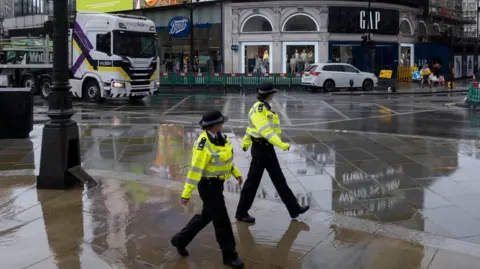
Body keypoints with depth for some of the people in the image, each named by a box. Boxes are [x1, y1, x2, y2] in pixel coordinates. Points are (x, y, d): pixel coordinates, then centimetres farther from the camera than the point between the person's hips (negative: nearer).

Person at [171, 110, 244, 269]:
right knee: (221, 219, 0)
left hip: (217, 183, 9)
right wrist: (187, 193, -21)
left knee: (206, 216, 22)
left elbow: (225, 156, 17)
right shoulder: (203, 144, -26)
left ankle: (180, 239, 38)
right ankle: (229, 255, 15)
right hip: (208, 185, -9)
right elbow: (195, 169, -24)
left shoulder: (219, 136, 1)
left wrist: (236, 173, 18)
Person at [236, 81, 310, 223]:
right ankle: (241, 213, 15)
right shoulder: (258, 110, -19)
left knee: (279, 179, 13)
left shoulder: (264, 107, 12)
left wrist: (245, 142, 31)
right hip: (260, 148, -10)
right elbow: (265, 131, -30)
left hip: (267, 148, 10)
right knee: (253, 181, 1)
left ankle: (294, 209, 19)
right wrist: (281, 144, -36)